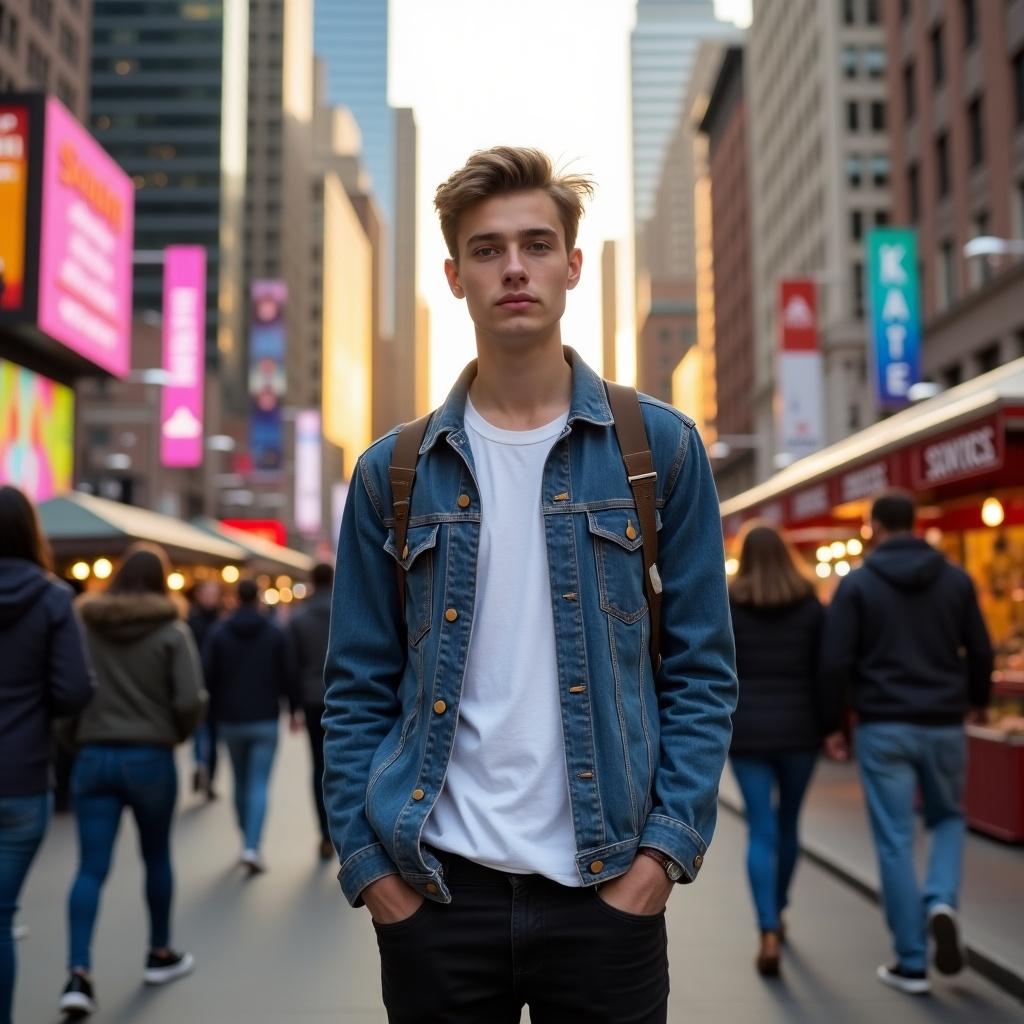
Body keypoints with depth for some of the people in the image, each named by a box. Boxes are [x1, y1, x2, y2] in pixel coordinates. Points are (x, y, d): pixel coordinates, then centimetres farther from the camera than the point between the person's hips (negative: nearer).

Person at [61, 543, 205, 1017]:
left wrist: (79, 732, 13)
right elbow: (191, 702, -13)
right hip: (150, 758, -1)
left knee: (91, 868, 1)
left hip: (93, 756, 2)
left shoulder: (83, 624, 0)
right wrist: (177, 734, 7)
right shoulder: (172, 631, -6)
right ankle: (160, 955, 31)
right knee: (157, 857, 16)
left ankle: (79, 973, -11)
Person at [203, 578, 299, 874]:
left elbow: (208, 676, -3)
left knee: (240, 783, 16)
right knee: (259, 785, -3)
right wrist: (294, 710, 11)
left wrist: (214, 715, 8)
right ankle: (252, 848, -15)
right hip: (265, 720, -2)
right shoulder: (275, 633, -3)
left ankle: (248, 841, 25)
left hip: (230, 720, 2)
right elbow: (286, 675, -1)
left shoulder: (219, 633, -1)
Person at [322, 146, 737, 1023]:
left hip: (608, 889, 0)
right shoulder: (394, 472, 3)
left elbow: (703, 671, 1)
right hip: (435, 891, 1)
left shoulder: (660, 448, 0)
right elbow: (358, 690, 5)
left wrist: (667, 846, -7)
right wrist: (370, 864, -2)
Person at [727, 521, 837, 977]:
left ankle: (769, 933, -11)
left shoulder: (727, 607, -1)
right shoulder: (810, 606, 1)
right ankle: (777, 911, 35)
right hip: (799, 730, 2)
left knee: (761, 829, 0)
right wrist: (831, 725, 6)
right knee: (788, 823, 18)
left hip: (747, 731, -1)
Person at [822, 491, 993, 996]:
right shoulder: (956, 579, 3)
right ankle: (941, 901, -3)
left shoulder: (857, 583, -5)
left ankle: (911, 963, 10)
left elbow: (836, 661, -10)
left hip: (883, 727, -2)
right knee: (948, 817, 23)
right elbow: (980, 652, 5)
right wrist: (976, 700, 24)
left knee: (895, 841, 5)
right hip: (944, 724, 3)